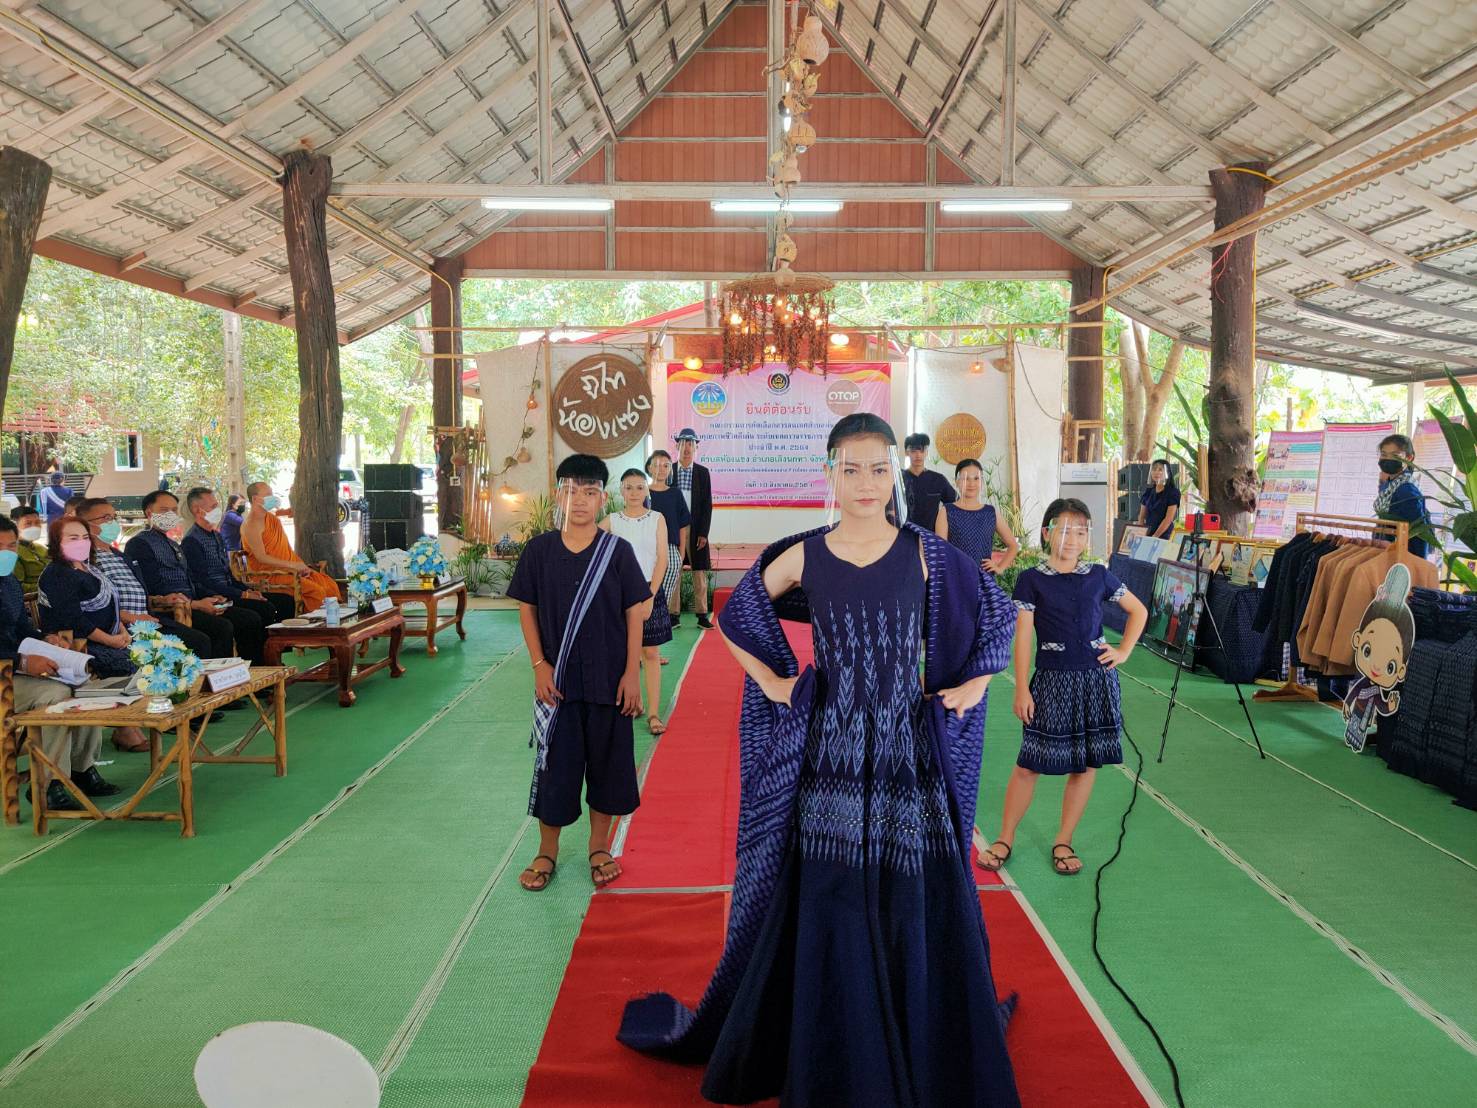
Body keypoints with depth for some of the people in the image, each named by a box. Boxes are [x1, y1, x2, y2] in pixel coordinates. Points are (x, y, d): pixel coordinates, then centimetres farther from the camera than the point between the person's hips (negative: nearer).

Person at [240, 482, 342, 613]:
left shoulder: (272, 517, 16)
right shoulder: (251, 525, -12)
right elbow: (261, 557, -20)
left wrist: (300, 565, 3)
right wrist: (292, 565, -22)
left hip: (289, 569, 9)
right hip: (269, 575, -9)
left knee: (330, 585, -7)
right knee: (316, 591, -27)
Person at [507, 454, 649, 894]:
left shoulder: (617, 551, -5)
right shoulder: (539, 550, -2)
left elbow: (634, 613, -3)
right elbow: (527, 609, 3)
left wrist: (632, 673, -7)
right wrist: (539, 665, -6)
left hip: (608, 680, 0)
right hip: (557, 680, 1)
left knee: (608, 762, 10)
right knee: (554, 763, 8)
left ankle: (599, 848, 28)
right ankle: (547, 852, 26)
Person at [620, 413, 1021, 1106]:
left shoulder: (925, 552, -1)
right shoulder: (803, 556, -1)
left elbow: (999, 613, 11)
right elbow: (734, 617, 12)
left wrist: (973, 686, 5)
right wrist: (771, 682, 5)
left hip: (909, 749, 0)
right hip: (830, 750, 0)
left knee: (920, 906, 4)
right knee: (829, 906, 7)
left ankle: (929, 1052, 27)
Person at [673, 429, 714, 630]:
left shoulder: (703, 473, 3)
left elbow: (707, 505, 1)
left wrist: (703, 533, -5)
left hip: (696, 530, 0)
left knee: (699, 572, 2)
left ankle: (702, 615, 8)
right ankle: (675, 614, 10)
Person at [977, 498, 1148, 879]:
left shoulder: (1098, 576, 4)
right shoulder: (1031, 580, -4)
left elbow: (1138, 610, 18)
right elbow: (1023, 636, -5)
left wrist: (1124, 651, 6)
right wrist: (1022, 688, -8)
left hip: (1096, 678, 3)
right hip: (1051, 680, -3)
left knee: (1086, 763, 6)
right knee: (1030, 762, 0)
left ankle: (1063, 842, 19)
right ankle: (1005, 839, 14)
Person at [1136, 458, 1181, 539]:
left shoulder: (1173, 492, -3)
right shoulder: (1148, 491, 11)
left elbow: (1169, 519, -10)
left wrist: (1155, 537, -15)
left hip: (1164, 535, -4)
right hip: (1147, 534, 4)